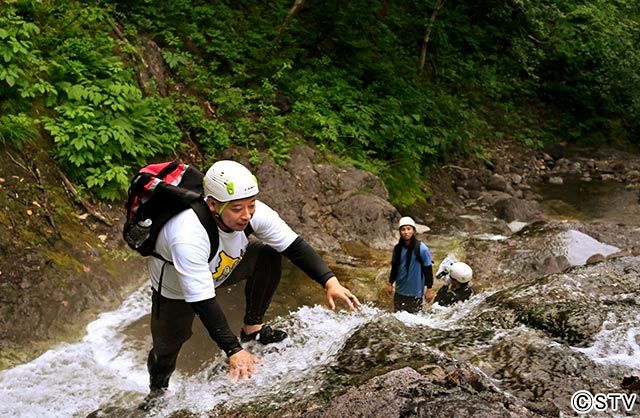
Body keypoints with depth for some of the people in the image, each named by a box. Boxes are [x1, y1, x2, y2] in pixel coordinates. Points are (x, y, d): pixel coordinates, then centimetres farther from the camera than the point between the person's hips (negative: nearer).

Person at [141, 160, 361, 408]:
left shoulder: (254, 213, -29)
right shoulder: (188, 236, -44)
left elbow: (294, 246, -21)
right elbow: (202, 301, -41)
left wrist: (330, 281, -33)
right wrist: (233, 350, -41)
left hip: (219, 268, 4)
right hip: (174, 288, -4)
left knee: (269, 254, -13)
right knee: (167, 346, 4)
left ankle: (253, 328, 1)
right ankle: (157, 389, 40)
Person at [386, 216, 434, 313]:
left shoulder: (422, 249, -13)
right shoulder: (397, 248, 2)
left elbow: (428, 269, -8)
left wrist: (429, 289, -7)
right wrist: (390, 283, 16)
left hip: (415, 293, -5)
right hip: (400, 291, 5)